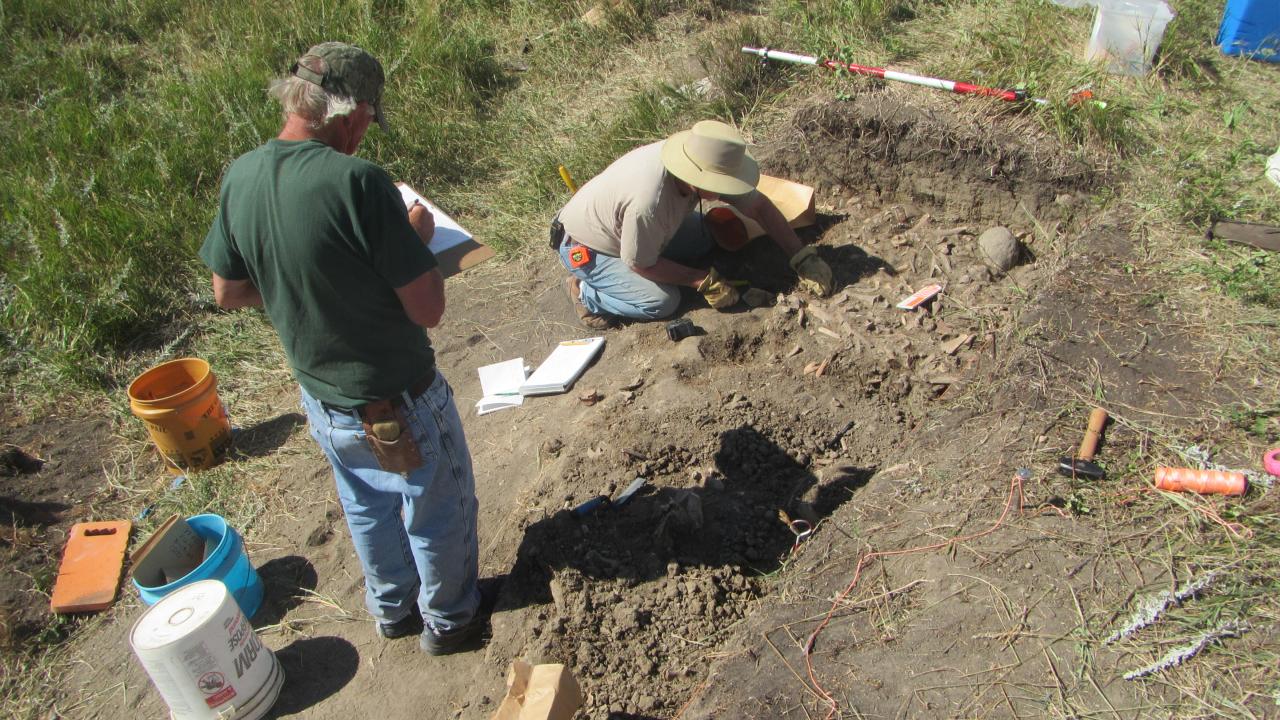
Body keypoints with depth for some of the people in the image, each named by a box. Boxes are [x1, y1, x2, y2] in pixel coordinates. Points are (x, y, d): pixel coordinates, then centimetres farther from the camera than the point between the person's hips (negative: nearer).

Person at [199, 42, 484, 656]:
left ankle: (392, 608, 52)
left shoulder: (240, 178, -8)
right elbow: (427, 310, -26)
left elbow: (227, 292, 4)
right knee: (438, 514, 20)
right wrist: (417, 239, -9)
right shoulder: (357, 181, -30)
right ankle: (448, 618, 43)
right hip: (400, 406, -6)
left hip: (321, 400, 7)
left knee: (367, 507, 30)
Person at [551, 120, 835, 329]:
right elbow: (640, 264, -24)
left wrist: (803, 258, -10)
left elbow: (759, 205, -8)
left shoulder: (705, 164, -20)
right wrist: (706, 282, -18)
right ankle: (586, 293, 3)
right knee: (661, 301, -20)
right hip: (585, 248, -8)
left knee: (704, 237, 0)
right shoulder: (648, 202, -41)